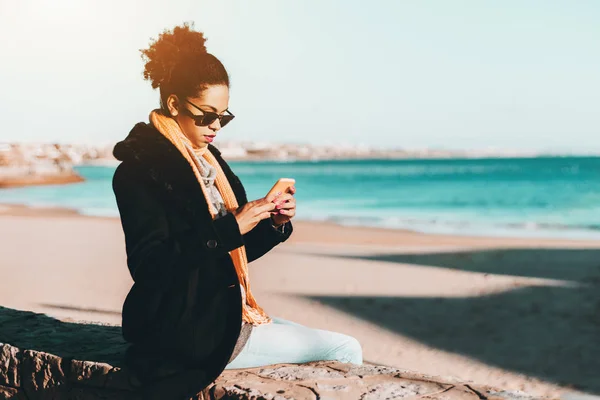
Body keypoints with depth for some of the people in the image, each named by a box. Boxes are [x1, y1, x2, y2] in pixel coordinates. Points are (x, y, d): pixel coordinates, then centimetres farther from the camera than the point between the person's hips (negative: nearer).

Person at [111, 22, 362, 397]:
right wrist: (231, 228, -24)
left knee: (344, 348, 9)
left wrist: (274, 225, -2)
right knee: (344, 351, -9)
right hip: (185, 330, -9)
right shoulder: (141, 167, -12)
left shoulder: (209, 159, 13)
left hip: (224, 313, 9)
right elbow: (150, 265, -21)